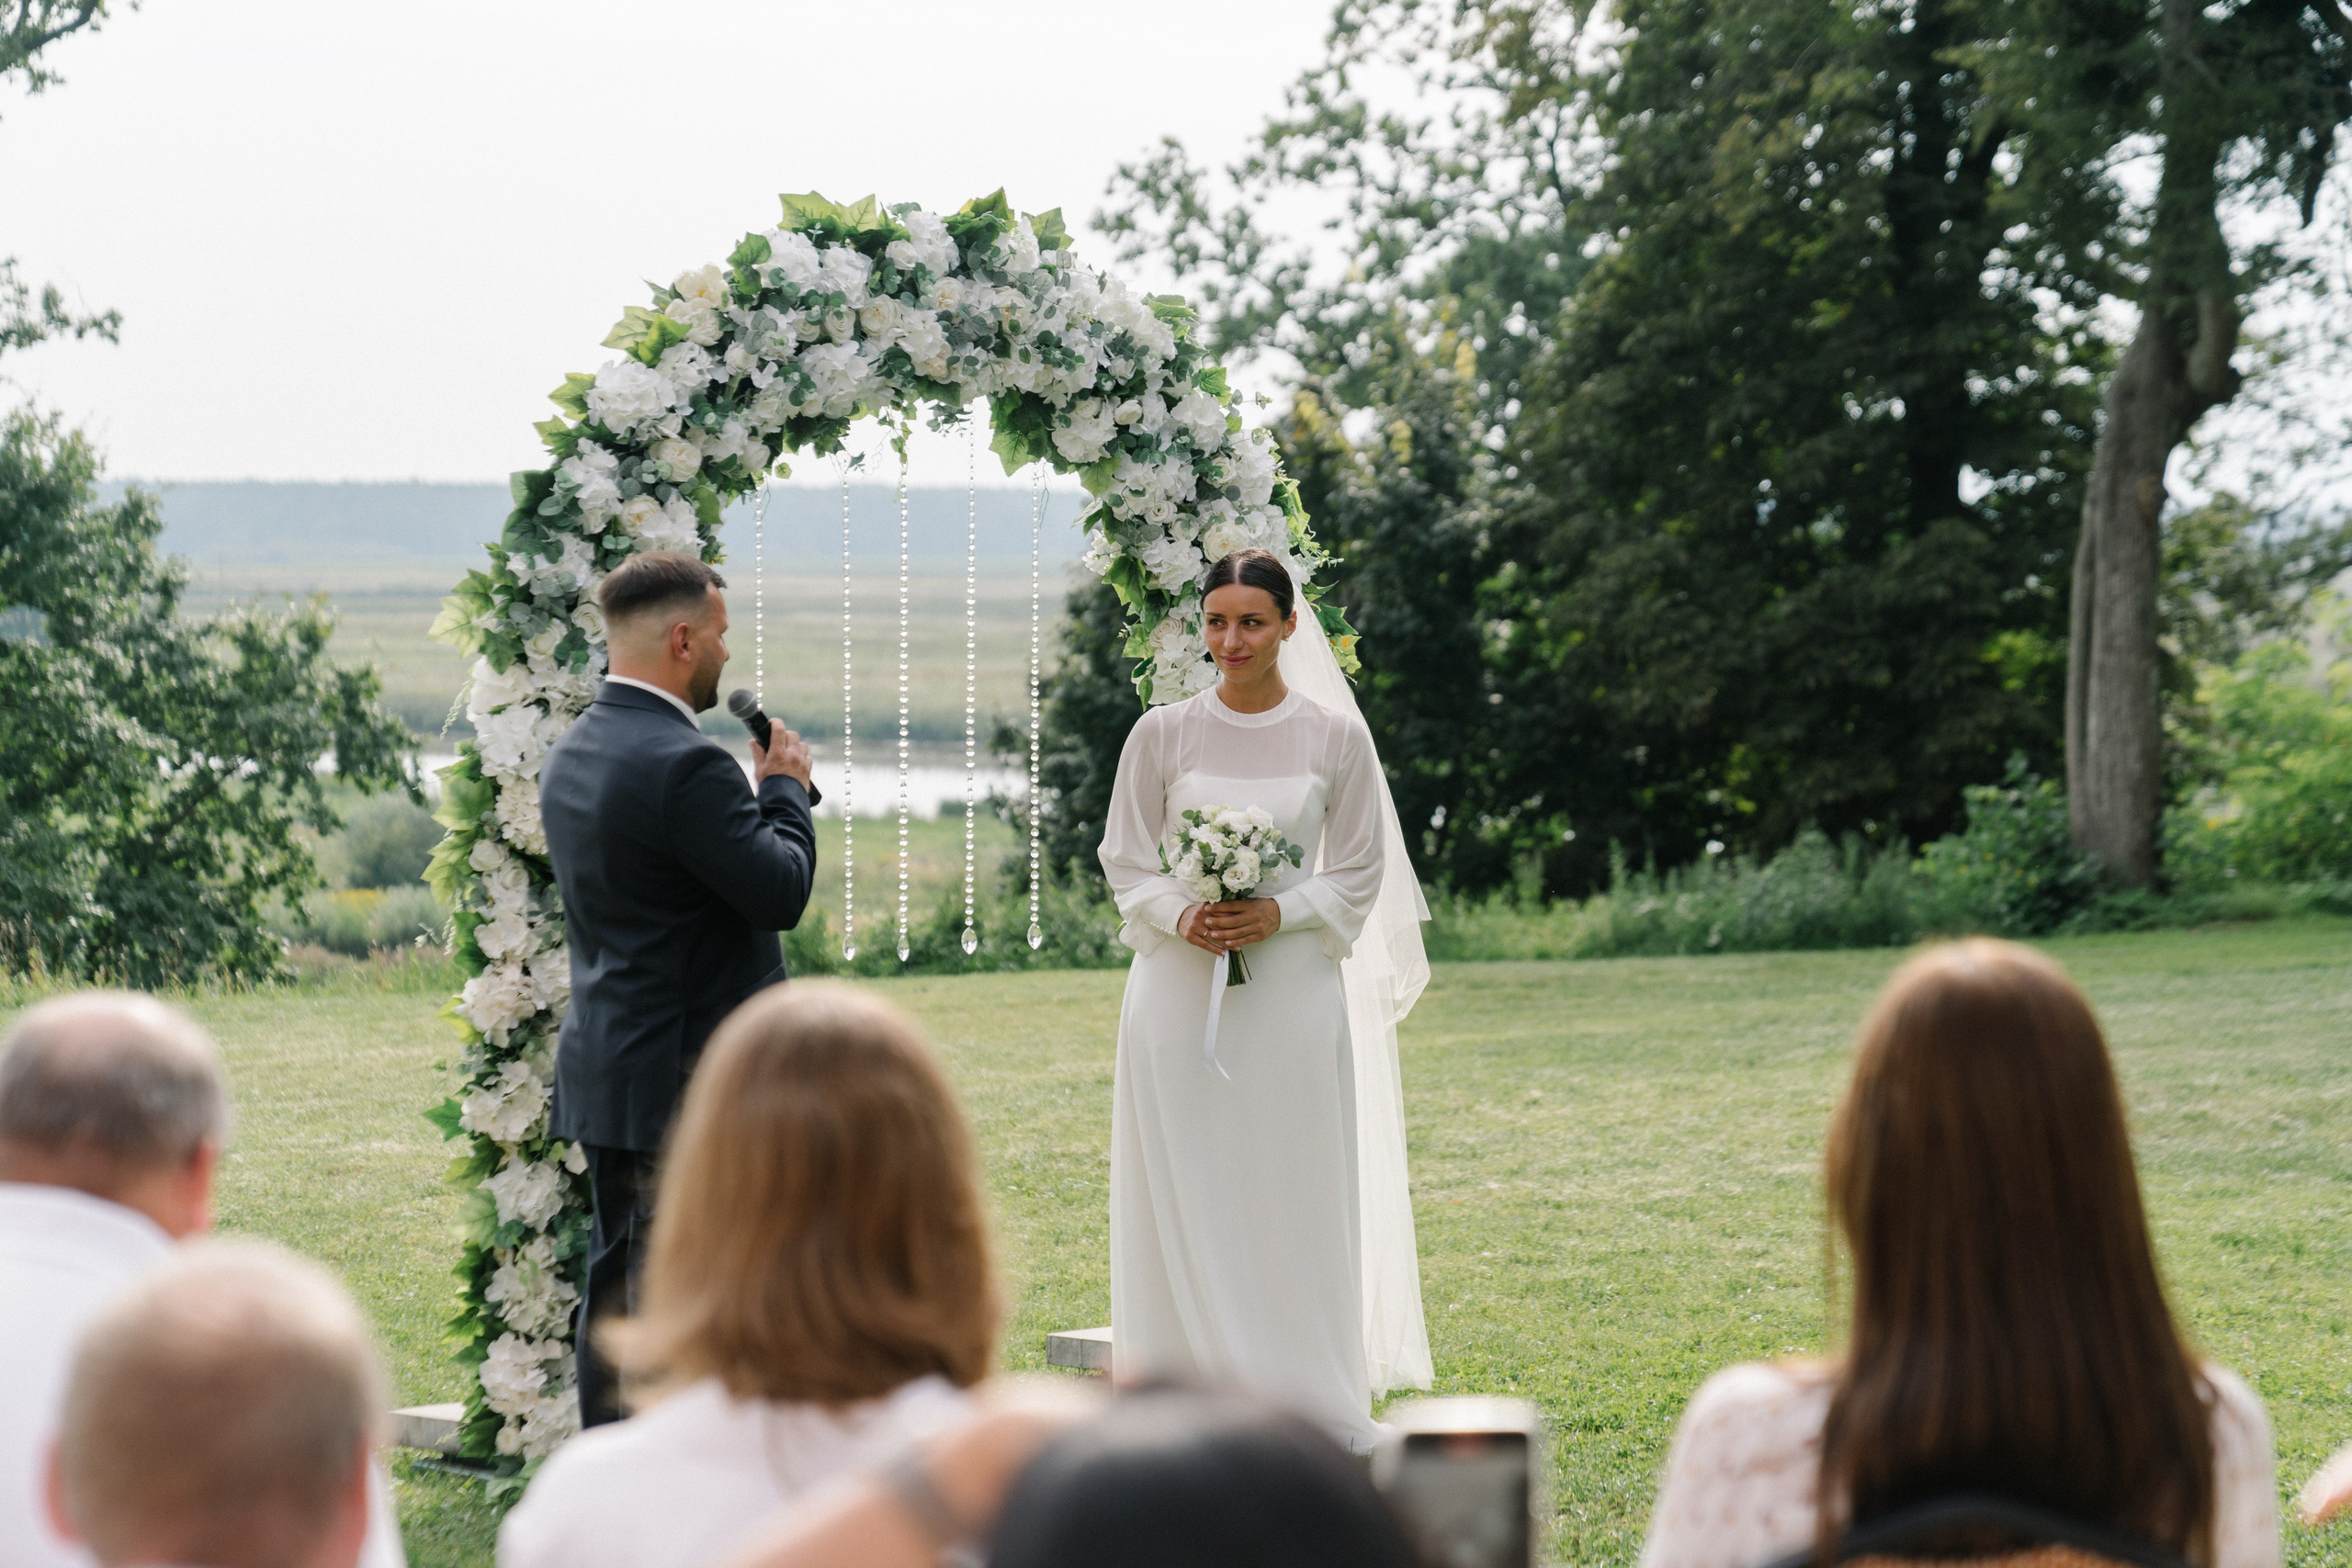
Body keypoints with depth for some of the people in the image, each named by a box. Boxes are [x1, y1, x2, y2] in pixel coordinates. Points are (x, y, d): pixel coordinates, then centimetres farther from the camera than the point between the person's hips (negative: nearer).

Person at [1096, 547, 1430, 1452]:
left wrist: (1280, 913, -11)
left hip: (1293, 987, 0)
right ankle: (1196, 1399, 9)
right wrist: (1178, 916, -12)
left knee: (1296, 1193, 1)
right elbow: (1125, 860, 7)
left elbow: (1360, 871, 5)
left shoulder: (1336, 739, 2)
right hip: (1180, 990, 1)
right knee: (1184, 1197, 2)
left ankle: (1309, 1401, 10)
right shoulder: (1163, 735, 3)